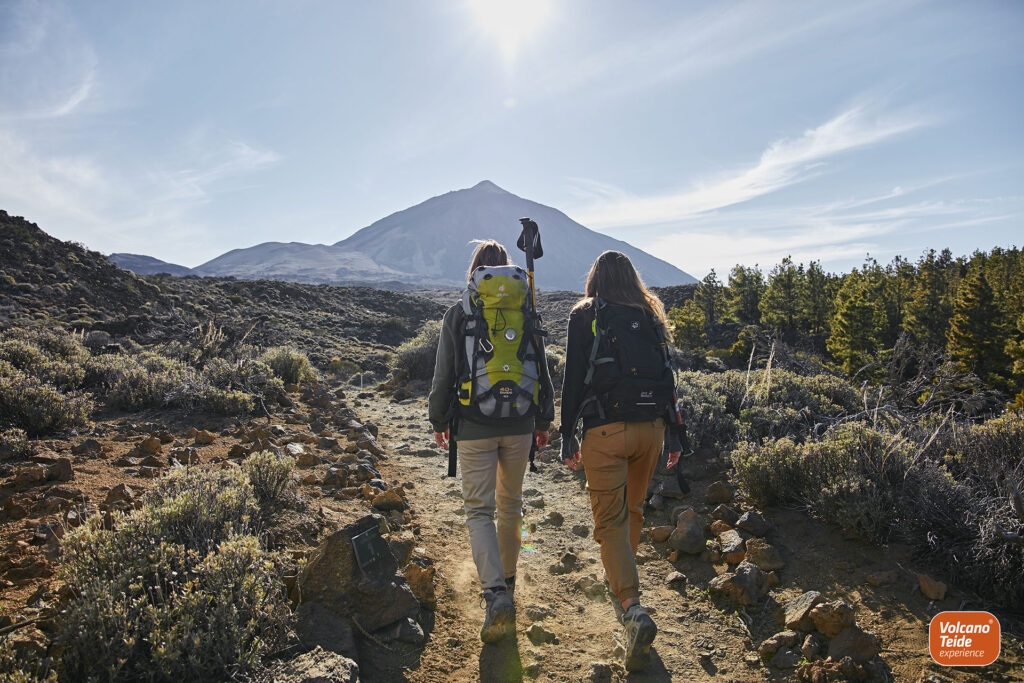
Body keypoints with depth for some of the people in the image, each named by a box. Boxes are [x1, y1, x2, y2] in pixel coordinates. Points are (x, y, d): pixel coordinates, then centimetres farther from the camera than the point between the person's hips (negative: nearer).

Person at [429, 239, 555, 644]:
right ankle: (506, 581, 34)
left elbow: (444, 375, -3)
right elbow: (542, 371, 6)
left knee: (479, 509, 3)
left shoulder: (458, 314, -4)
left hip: (474, 428, -3)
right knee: (510, 504, 19)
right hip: (520, 426, 3)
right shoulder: (525, 311, 2)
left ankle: (496, 595, -11)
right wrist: (544, 420, 16)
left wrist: (438, 420, 10)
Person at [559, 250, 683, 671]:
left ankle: (633, 609, -14)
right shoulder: (651, 316, 10)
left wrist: (568, 437, 0)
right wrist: (674, 435, 16)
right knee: (632, 510, 22)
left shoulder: (585, 316, -2)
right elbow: (667, 377, 11)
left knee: (610, 521, 0)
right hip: (651, 426, 5)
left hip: (606, 429, -5)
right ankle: (620, 580, 41)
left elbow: (573, 380, -6)